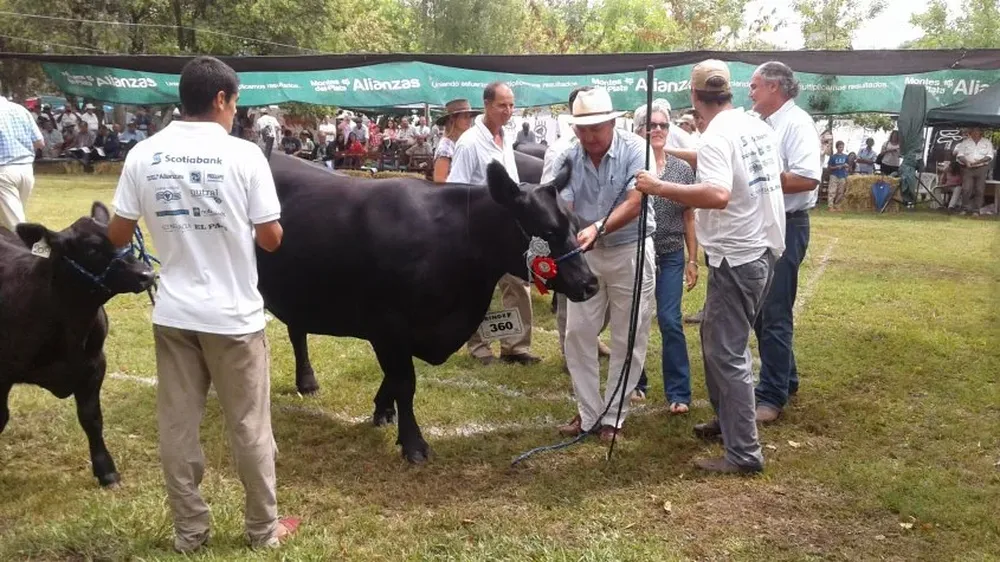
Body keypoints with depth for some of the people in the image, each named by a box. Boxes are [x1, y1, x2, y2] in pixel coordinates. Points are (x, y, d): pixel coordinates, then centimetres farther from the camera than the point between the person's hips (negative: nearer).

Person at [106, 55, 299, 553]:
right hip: (234, 315, -3)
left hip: (173, 314, 3)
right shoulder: (243, 155, -11)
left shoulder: (143, 155, -2)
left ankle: (189, 531, 24)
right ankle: (263, 528, 24)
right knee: (249, 426, 11)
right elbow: (271, 239, -8)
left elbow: (117, 236, 2)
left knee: (177, 426, 13)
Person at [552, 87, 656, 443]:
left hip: (631, 251, -3)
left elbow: (634, 203, -25)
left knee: (627, 340, 4)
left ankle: (613, 416, 18)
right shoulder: (567, 160, -6)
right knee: (577, 333, 6)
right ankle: (589, 413, 19)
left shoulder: (634, 150, -16)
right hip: (586, 254, 4)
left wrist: (598, 228, -40)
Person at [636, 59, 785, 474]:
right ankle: (727, 419, 34)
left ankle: (744, 454, -1)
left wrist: (659, 187, -28)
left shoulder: (716, 137, -18)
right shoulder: (760, 127, 9)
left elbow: (718, 195, -34)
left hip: (737, 256, -10)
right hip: (763, 248, 10)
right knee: (716, 335, 23)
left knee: (728, 353, -5)